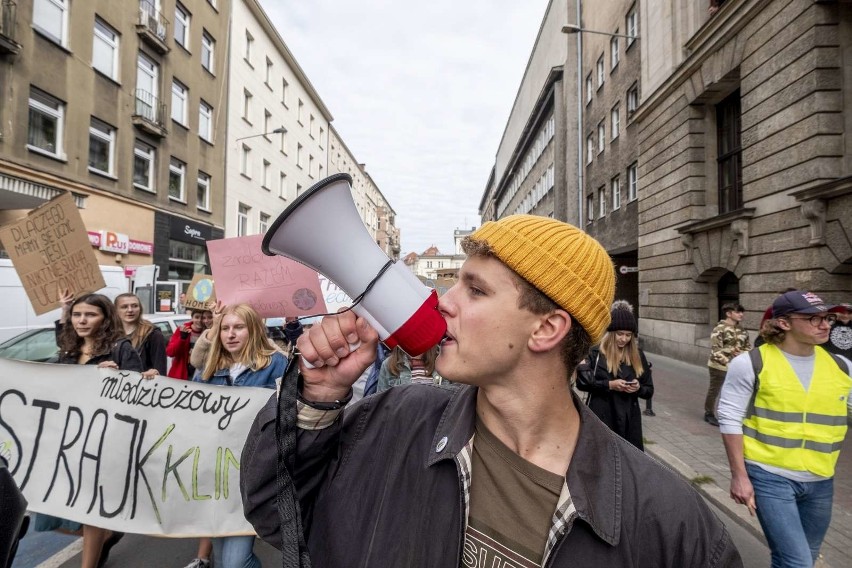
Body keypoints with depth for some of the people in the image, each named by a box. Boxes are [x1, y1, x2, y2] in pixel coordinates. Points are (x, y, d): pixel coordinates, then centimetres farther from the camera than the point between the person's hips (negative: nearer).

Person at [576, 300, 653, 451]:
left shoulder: (638, 356, 6)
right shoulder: (596, 353, -4)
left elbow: (649, 390, 10)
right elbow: (582, 382, -8)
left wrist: (638, 388, -11)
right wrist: (609, 385, -16)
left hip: (629, 420, 3)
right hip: (601, 417, -3)